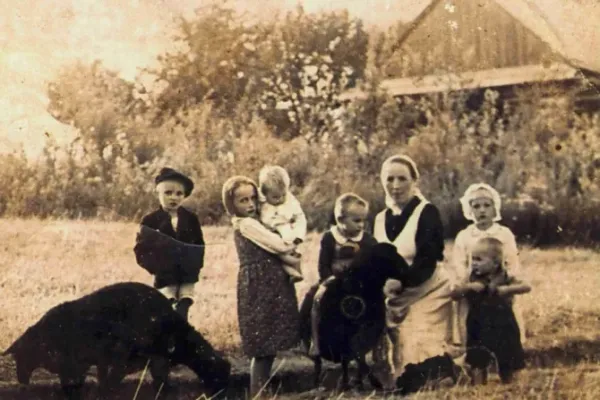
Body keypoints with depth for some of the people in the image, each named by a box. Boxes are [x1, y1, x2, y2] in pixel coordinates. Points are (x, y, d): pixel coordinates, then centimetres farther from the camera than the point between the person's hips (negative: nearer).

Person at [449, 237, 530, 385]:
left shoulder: (504, 279, -7)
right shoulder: (472, 280, -1)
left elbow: (526, 287, -17)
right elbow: (454, 294, -5)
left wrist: (507, 289, -30)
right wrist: (468, 287, -21)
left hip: (502, 330, -1)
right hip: (479, 330, 1)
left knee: (507, 365, 10)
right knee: (477, 364, -2)